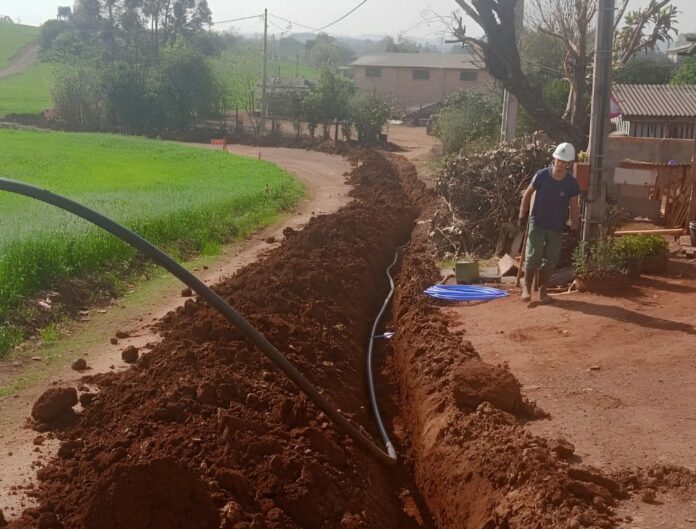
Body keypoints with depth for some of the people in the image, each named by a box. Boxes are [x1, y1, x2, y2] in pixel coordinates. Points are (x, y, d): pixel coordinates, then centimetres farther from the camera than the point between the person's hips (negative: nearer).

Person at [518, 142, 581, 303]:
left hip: (557, 227, 2)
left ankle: (542, 290, 18)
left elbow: (574, 205, 1)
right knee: (533, 257, -7)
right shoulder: (542, 175, -12)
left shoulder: (571, 182, -8)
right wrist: (522, 216, -1)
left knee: (550, 261, 5)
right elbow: (528, 194, -1)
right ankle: (527, 287, 11)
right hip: (537, 224, -2)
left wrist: (574, 227, -3)